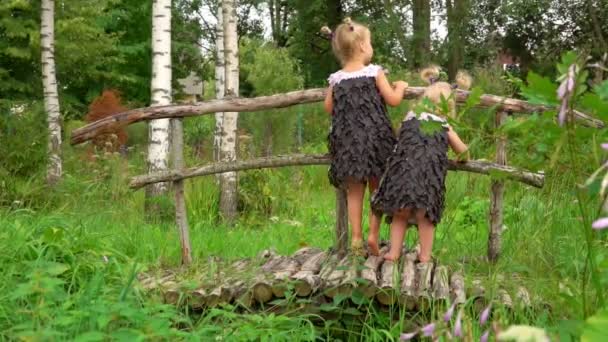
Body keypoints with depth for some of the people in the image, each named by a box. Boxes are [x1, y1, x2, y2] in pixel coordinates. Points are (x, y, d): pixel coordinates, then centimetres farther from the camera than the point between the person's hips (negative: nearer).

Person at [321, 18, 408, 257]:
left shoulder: (336, 79, 2)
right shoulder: (375, 72, -6)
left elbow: (328, 108, 10)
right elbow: (393, 100, -5)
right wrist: (400, 87, 14)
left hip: (347, 140, 3)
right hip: (375, 137, -2)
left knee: (354, 192, 8)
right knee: (378, 190, 10)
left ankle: (356, 238, 7)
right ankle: (374, 234, 4)